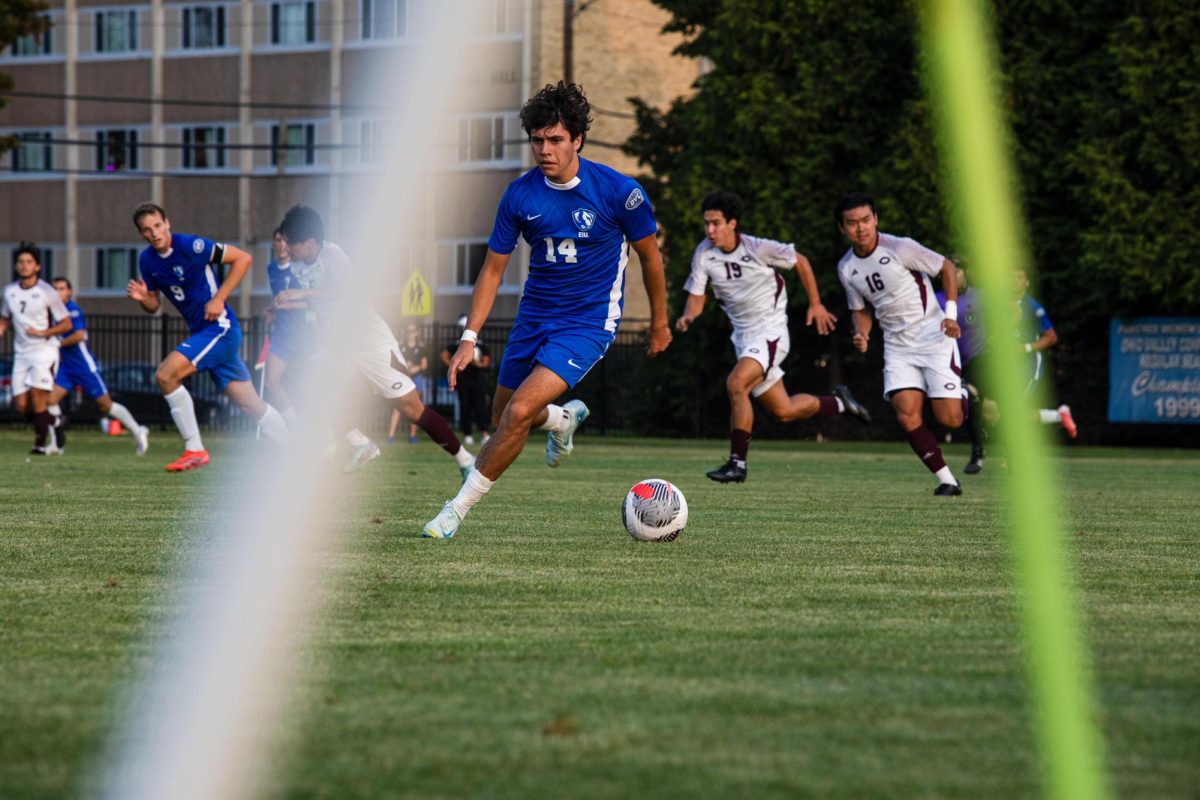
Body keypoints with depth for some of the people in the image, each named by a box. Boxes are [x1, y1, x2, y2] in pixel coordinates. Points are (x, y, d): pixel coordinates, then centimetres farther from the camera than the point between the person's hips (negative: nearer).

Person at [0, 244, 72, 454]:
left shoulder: (47, 292, -8)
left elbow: (66, 324, -4)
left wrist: (43, 333, -17)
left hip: (45, 349, -5)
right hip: (22, 354, 5)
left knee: (37, 395, -17)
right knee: (21, 405, -2)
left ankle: (41, 444, -5)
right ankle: (52, 422, 24)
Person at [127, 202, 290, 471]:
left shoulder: (190, 246, -16)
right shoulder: (147, 261, 6)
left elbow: (242, 258, -13)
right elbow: (154, 305, 15)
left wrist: (219, 299, -16)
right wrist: (143, 298, -9)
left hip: (219, 326, -7)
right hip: (199, 331, 7)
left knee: (166, 375, -20)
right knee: (251, 404, 9)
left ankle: (194, 450, -12)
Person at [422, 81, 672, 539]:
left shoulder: (618, 191, -15)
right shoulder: (520, 195, -7)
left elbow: (649, 256, 1)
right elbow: (494, 267, 2)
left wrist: (659, 322, 10)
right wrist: (469, 338, -5)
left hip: (588, 323, -5)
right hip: (533, 316, 5)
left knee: (519, 413, -21)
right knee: (502, 420, 15)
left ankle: (458, 509, -10)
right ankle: (565, 419, 49)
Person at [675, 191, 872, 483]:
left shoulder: (759, 248, -16)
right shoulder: (703, 254, -5)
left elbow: (800, 261, -1)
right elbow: (696, 296, -1)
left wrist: (815, 304, 5)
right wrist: (687, 316, -24)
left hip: (770, 332, -6)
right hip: (743, 336, 6)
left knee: (735, 384, -28)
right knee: (783, 410, 10)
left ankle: (737, 462, -21)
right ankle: (839, 403, 36)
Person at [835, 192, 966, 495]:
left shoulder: (900, 248, -16)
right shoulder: (846, 268, 1)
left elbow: (947, 267, -5)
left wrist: (951, 314, -13)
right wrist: (862, 335, -7)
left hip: (934, 337, -4)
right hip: (897, 346, 4)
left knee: (949, 419, -9)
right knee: (907, 416, -14)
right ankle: (947, 481, -3)